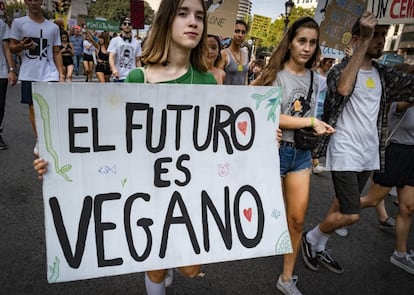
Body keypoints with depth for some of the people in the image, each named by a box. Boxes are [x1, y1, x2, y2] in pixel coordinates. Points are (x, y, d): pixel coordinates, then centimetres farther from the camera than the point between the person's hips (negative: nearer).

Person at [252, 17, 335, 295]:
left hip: (302, 152, 5)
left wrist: (317, 131, -2)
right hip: (274, 149, -5)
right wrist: (311, 122, -18)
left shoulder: (314, 79, 7)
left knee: (297, 219, 8)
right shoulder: (276, 74, -10)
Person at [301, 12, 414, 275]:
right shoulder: (340, 69, -8)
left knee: (341, 206, 15)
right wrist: (365, 41, -29)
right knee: (351, 215, -8)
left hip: (369, 153, 7)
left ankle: (319, 249, 32)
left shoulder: (384, 75, 10)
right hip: (345, 153, -7)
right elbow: (343, 88, -32)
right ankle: (310, 238, 17)